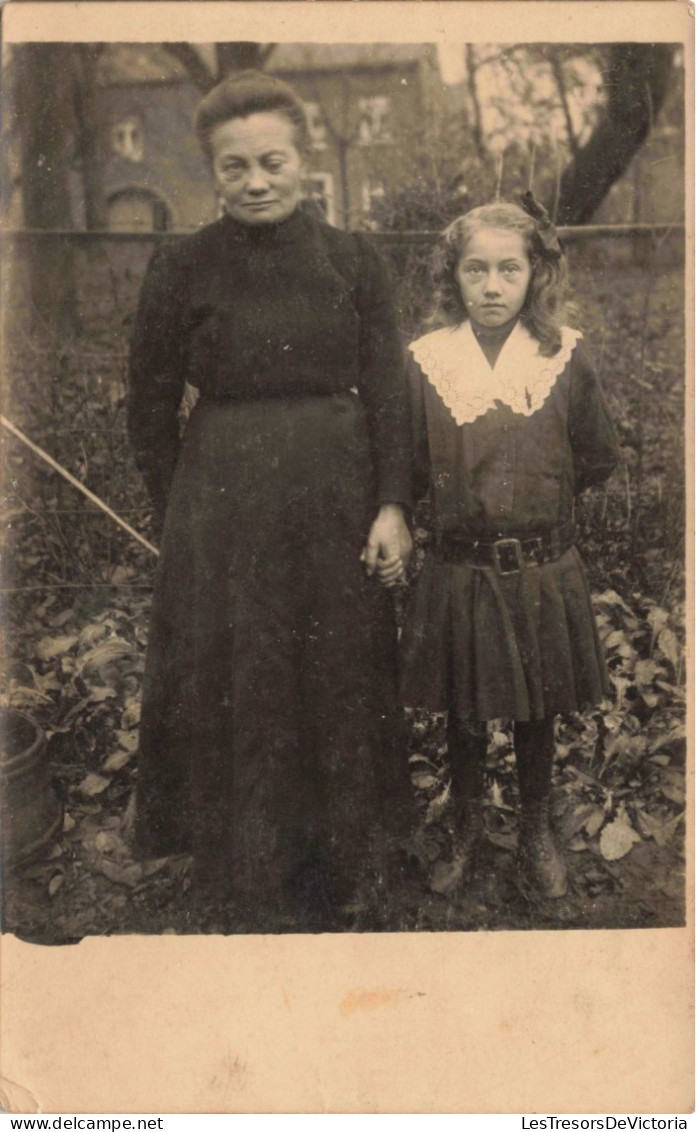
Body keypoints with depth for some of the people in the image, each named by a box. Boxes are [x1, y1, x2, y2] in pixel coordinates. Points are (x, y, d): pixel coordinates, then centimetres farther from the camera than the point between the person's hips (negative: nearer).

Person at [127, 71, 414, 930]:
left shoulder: (353, 261, 2)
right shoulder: (182, 270, -4)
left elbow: (387, 391, 2)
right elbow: (151, 408, 2)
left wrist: (391, 503, -6)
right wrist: (178, 516, 3)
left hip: (339, 496, 2)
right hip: (224, 504, -2)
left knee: (344, 683, 11)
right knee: (237, 689, 7)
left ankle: (339, 887, 34)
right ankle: (262, 895, 29)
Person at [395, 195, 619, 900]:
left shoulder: (565, 356, -4)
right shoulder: (425, 359, -4)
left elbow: (597, 460, 3)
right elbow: (408, 467, 0)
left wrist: (536, 495, 3)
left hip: (543, 571, 0)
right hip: (457, 571, 0)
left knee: (537, 711, 15)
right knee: (462, 712, 13)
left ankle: (536, 835, 37)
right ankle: (466, 836, 36)